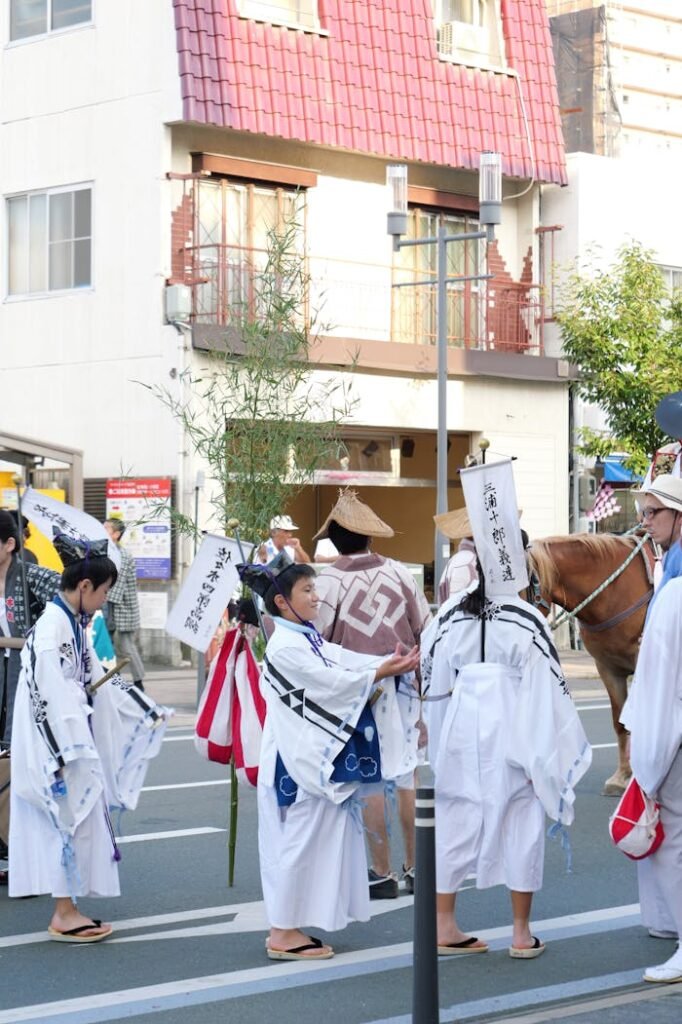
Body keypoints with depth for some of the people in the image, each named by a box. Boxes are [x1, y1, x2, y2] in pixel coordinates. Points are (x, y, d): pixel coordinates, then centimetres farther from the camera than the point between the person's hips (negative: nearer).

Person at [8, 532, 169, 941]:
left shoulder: (74, 625, 10)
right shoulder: (52, 629, -19)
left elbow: (97, 681, 21)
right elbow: (50, 696, -23)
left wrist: (146, 711, 25)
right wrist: (65, 755, -24)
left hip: (76, 739, 9)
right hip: (56, 743, -9)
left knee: (77, 818, 11)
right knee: (70, 818, -4)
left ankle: (68, 908, 18)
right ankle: (65, 915, 5)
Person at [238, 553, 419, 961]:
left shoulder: (311, 640, 14)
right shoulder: (285, 646, -15)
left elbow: (347, 662, 4)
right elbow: (330, 682, -20)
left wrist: (394, 664, -10)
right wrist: (381, 673, -20)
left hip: (317, 758, 10)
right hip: (298, 760, -10)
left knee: (316, 841, 12)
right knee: (299, 841, -4)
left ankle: (289, 927, 19)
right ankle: (283, 932, 3)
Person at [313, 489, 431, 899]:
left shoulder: (329, 581, -10)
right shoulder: (398, 572, 0)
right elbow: (426, 631, 7)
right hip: (402, 686, 3)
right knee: (407, 776, 12)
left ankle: (383, 874, 7)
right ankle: (415, 868, 19)